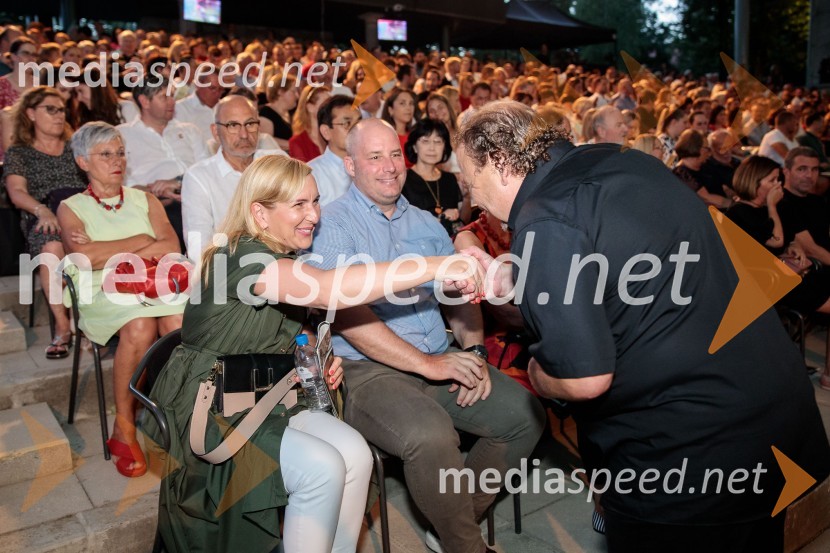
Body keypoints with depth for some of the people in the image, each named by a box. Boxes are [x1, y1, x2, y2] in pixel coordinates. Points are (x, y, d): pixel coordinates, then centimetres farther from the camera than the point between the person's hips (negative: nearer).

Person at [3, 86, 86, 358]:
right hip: (43, 219, -1)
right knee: (51, 247, -37)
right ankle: (62, 325, -33)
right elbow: (17, 192, 1)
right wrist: (43, 211, -21)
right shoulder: (18, 153, 18)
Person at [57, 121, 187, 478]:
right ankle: (124, 428, -18)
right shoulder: (71, 208, 12)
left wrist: (105, 252, -4)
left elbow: (171, 246, 2)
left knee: (180, 324, -32)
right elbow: (83, 256, -9)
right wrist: (141, 241, -2)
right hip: (102, 293, -2)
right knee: (140, 327, -35)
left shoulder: (146, 201, 20)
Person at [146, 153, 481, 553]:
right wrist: (435, 267, -44)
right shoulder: (240, 258, -22)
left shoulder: (288, 258, 7)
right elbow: (328, 290, -40)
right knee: (322, 469, -24)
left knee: (355, 454, -13)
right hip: (208, 411, -7)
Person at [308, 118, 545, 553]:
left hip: (440, 359, 7)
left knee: (526, 415, -5)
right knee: (430, 436, -32)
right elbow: (346, 313, -16)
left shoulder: (426, 223, 16)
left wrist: (473, 350, -5)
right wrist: (426, 363, -18)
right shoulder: (332, 224, -4)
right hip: (367, 369, -6)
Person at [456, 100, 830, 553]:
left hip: (691, 449, -9)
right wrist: (509, 281, 12)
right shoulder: (625, 162, 4)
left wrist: (536, 373, -4)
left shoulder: (545, 223, -22)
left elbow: (584, 379, -25)